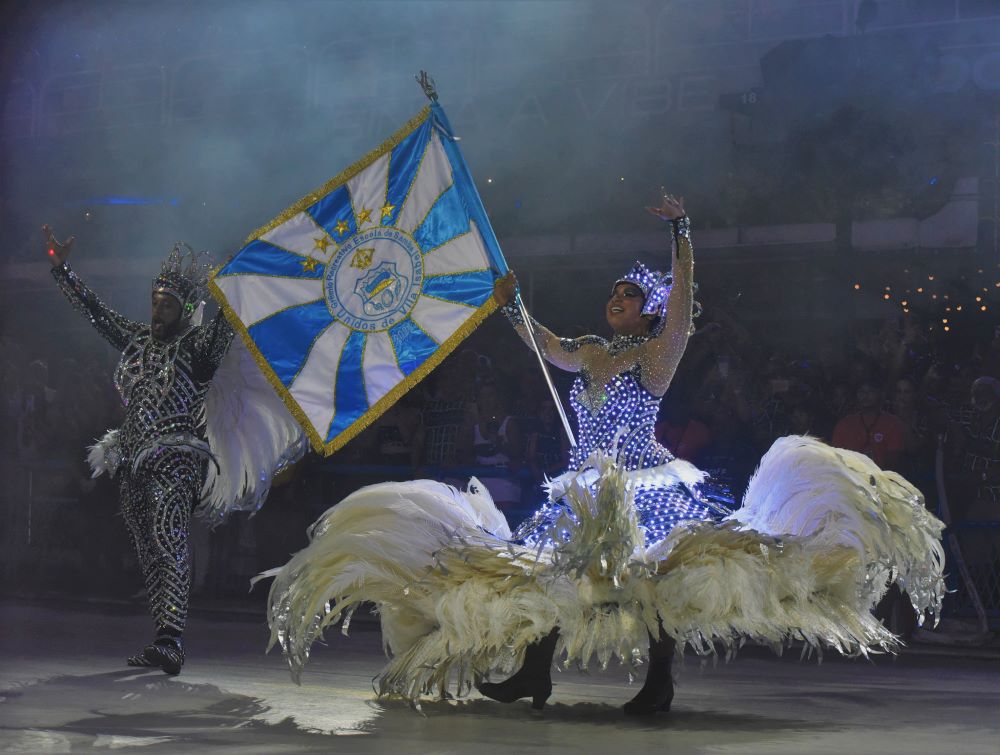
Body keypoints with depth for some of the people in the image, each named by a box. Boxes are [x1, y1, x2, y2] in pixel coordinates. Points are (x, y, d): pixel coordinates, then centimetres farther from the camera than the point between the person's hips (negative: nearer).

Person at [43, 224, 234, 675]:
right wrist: (61, 269, 21)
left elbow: (226, 323, -15)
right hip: (132, 460, 7)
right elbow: (95, 311, 22)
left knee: (170, 540, -21)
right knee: (148, 552, 4)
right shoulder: (136, 340, 17)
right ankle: (165, 643, 7)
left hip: (175, 457, -7)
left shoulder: (197, 346, 0)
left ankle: (170, 640, -31)